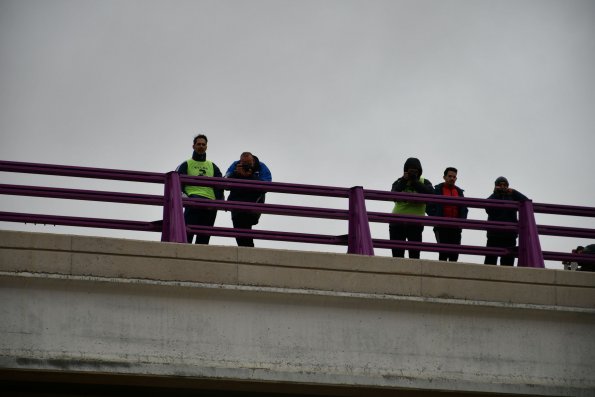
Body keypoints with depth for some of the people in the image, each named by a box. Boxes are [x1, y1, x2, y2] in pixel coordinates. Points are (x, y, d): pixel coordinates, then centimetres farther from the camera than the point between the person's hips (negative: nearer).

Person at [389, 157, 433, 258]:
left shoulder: (424, 182, 6)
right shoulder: (399, 182, 8)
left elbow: (430, 193, -16)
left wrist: (414, 182, -15)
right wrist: (403, 181, -15)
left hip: (416, 223, -1)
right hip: (397, 222, 1)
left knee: (414, 255, -4)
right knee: (397, 255, -1)